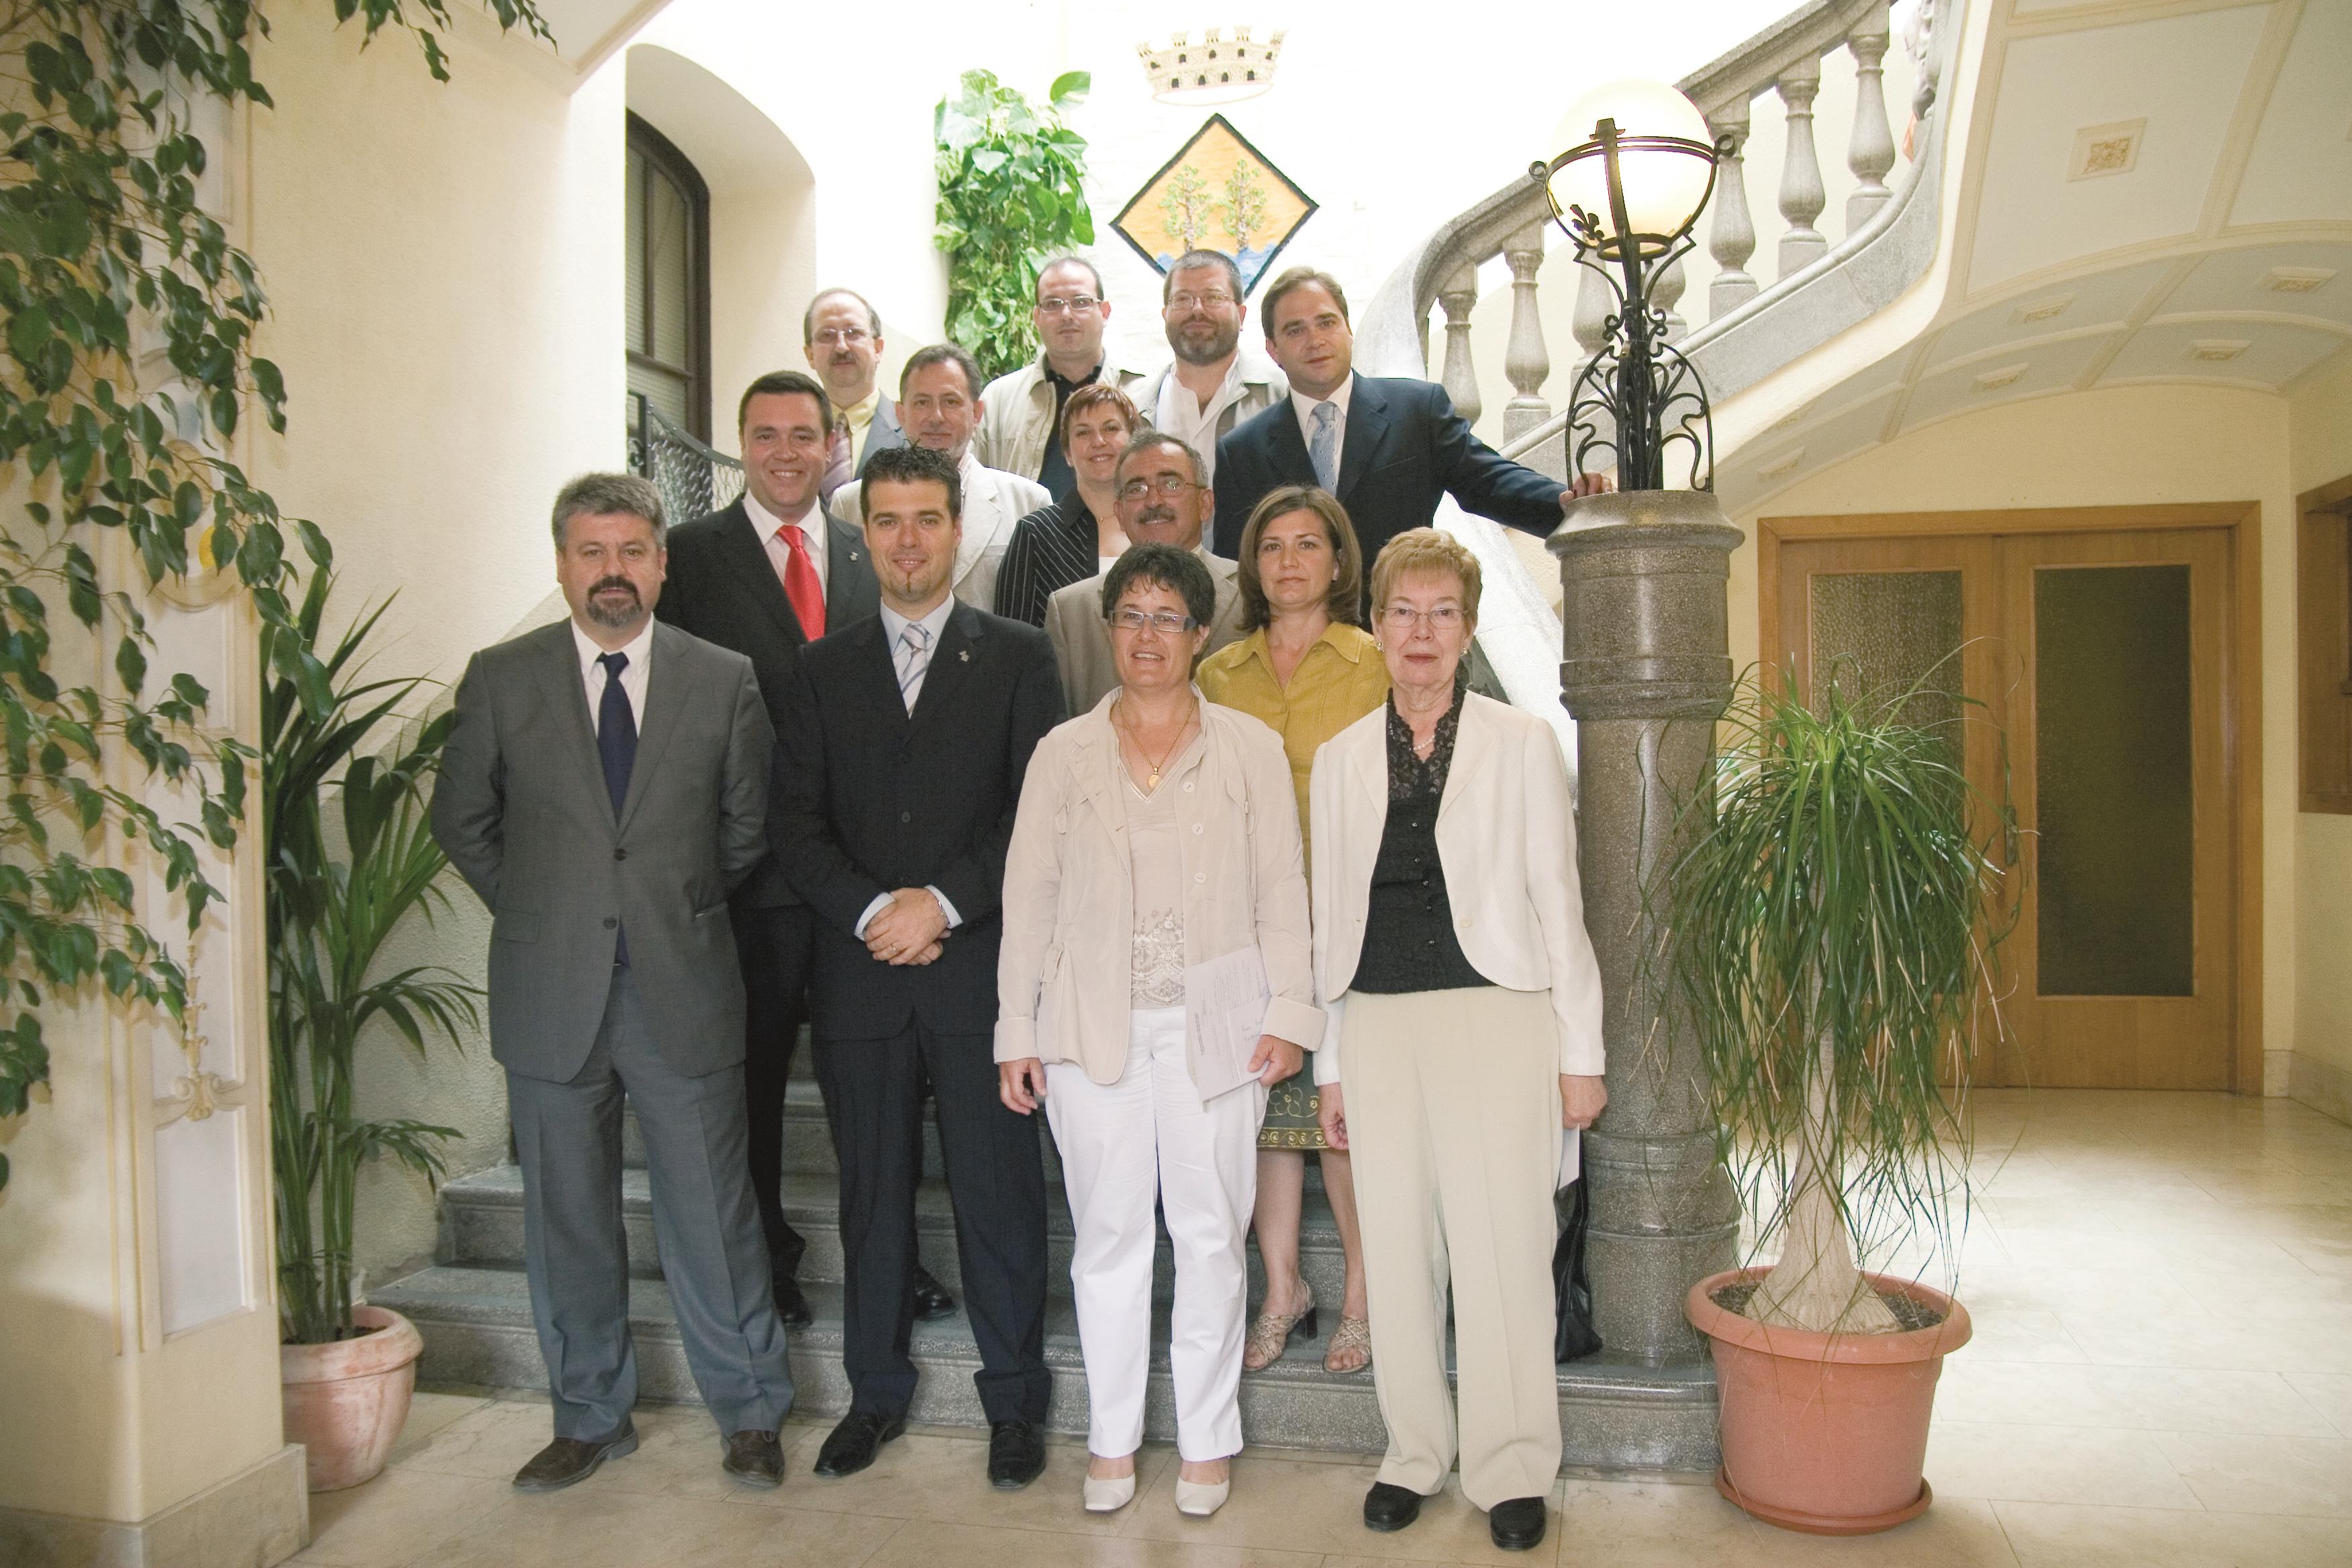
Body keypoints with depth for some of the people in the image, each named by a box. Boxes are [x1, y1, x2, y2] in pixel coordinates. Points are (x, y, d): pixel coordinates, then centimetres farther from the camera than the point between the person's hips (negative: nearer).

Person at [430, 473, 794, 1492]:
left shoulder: (726, 682, 1)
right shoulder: (500, 680, 2)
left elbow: (750, 825, 11)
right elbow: (461, 820, 12)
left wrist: (685, 907, 7)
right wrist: (536, 910, 7)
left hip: (684, 990, -1)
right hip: (551, 993, 1)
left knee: (712, 1215, 6)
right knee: (567, 1219, 12)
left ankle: (749, 1414, 24)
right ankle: (590, 1418, 31)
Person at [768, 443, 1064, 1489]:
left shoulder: (1018, 658, 4)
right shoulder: (822, 670, 11)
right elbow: (795, 825, 4)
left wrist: (942, 900, -13)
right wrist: (872, 911, -11)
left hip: (980, 966, -2)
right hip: (860, 972, 2)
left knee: (998, 1191, 5)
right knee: (872, 1194, 12)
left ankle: (1013, 1399, 21)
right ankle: (876, 1391, 28)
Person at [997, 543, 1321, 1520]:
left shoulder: (1249, 747, 4)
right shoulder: (1063, 753, 6)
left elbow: (1281, 890, 3)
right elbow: (1029, 897, 7)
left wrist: (1288, 1011, -4)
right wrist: (1017, 1032, 4)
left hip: (1214, 1024, -1)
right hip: (1092, 1026, 1)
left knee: (1211, 1235, 5)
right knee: (1108, 1236, 8)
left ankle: (1206, 1440, 22)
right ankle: (1112, 1439, 24)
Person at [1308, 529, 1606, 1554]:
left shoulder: (1521, 742, 3)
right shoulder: (1339, 759, 10)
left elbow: (1558, 900, 2)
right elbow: (1331, 916, 12)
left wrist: (1580, 1050, -1)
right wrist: (1329, 1064, 11)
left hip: (1496, 1016, -2)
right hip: (1379, 1022, 3)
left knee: (1502, 1247, -1)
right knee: (1396, 1248, 8)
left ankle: (1511, 1469, 17)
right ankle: (1414, 1452, 25)